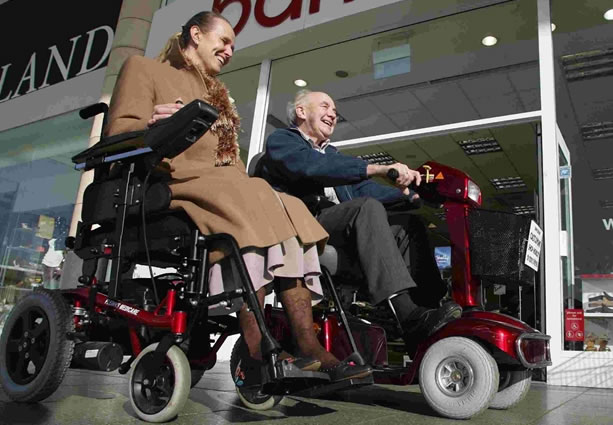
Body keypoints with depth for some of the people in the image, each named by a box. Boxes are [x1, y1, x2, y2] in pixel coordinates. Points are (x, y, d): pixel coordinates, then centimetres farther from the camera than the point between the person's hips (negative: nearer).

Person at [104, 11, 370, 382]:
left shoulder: (216, 93, 34)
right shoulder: (143, 68, 15)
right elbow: (117, 132, -1)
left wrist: (243, 181, 0)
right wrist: (151, 125, -24)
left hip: (225, 183, 6)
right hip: (174, 180, -6)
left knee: (290, 209, -22)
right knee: (252, 199, -35)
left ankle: (309, 347, -30)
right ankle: (254, 347, -36)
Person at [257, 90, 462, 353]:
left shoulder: (332, 153, 35)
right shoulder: (281, 139, 9)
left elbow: (362, 189, 20)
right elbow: (312, 166, -15)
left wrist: (411, 194, 4)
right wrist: (378, 169, -25)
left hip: (343, 230, 8)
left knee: (408, 224, -7)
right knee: (368, 207, -30)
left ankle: (428, 306, -23)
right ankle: (409, 315, -42)